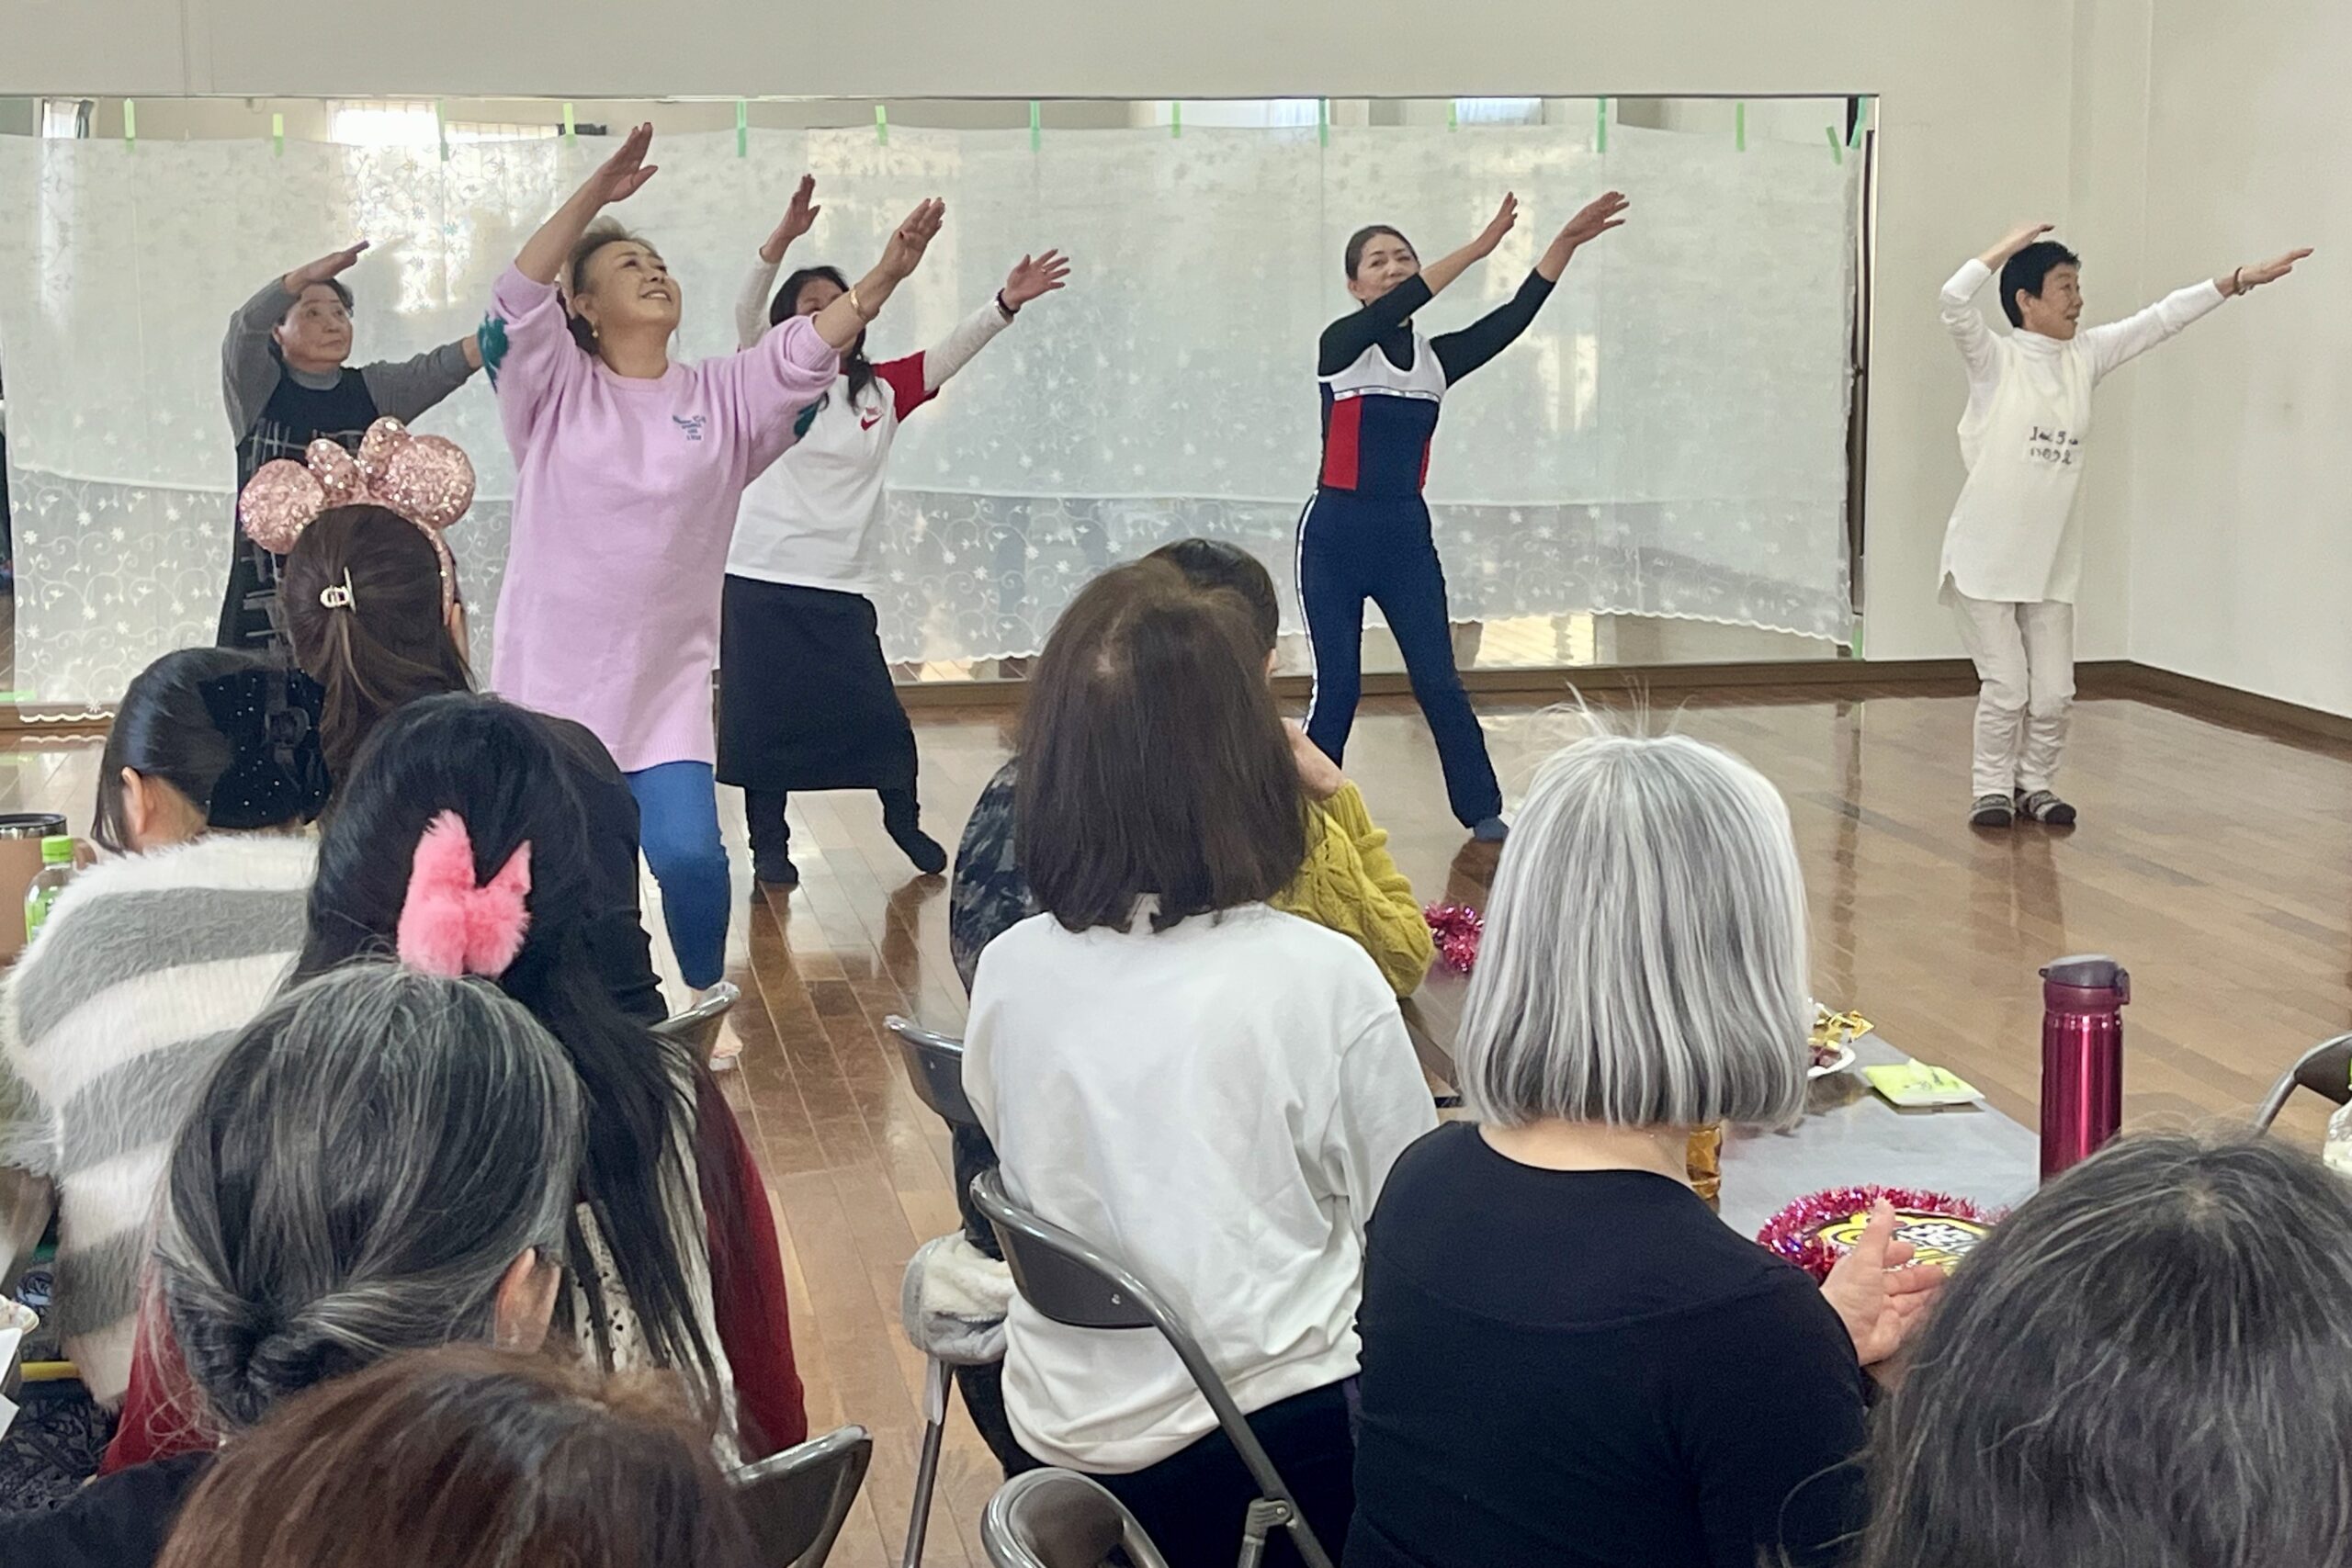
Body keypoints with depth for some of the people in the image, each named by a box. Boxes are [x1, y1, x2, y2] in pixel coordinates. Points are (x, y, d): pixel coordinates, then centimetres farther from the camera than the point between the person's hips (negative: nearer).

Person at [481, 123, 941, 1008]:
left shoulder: (720, 398, 7)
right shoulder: (554, 392, 1)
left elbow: (803, 357, -6)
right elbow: (518, 300, -14)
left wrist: (882, 279, -22)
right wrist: (596, 194, -24)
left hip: (665, 683, 1)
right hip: (548, 675, -1)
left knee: (687, 852, -11)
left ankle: (706, 994, 14)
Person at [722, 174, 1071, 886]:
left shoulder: (880, 391, 7)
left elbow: (951, 351, 0)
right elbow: (745, 311, -13)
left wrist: (1007, 301, -16)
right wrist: (784, 236, -27)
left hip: (841, 586, 1)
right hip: (759, 580, -1)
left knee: (878, 718, 0)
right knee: (761, 720, 4)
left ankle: (902, 818, 26)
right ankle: (769, 844, 21)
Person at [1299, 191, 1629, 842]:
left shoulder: (1437, 358, 7)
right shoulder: (1340, 346, -6)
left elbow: (1511, 319, -5)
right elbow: (1391, 310, -25)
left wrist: (1565, 244, -16)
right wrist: (1477, 248, -33)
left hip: (1406, 536, 4)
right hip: (1335, 534, -4)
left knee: (1438, 681, 2)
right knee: (1338, 687, -3)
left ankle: (1483, 812, 10)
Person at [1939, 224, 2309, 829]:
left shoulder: (2083, 357, 7)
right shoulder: (1994, 360, -8)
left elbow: (2161, 319, 8)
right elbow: (1955, 297, -24)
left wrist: (2238, 281, 3)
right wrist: (2013, 243, -14)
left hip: (2050, 563, 5)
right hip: (1985, 557, -5)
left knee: (2054, 692, 4)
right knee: (2006, 688, -4)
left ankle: (2036, 785, 23)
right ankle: (1993, 790, 14)